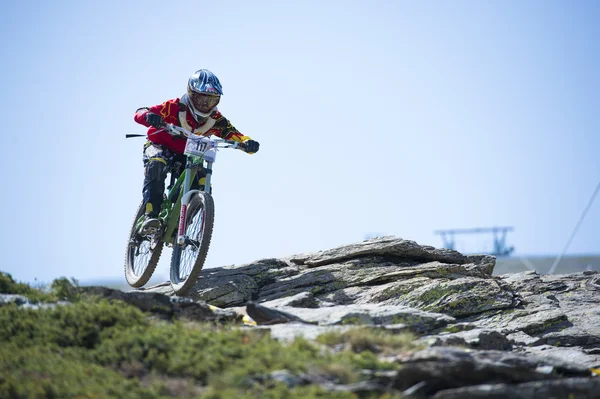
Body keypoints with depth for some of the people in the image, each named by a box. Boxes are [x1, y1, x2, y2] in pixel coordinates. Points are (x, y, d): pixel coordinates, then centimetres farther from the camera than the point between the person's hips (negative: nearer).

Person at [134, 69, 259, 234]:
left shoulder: (215, 119, -14)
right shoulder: (175, 107, -25)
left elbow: (234, 134, -21)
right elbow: (140, 113, -32)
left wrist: (247, 142, -46)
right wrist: (149, 117, -57)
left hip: (185, 157, 4)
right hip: (159, 148, -4)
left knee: (203, 187, -19)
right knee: (157, 166, -38)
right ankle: (150, 216, -40)